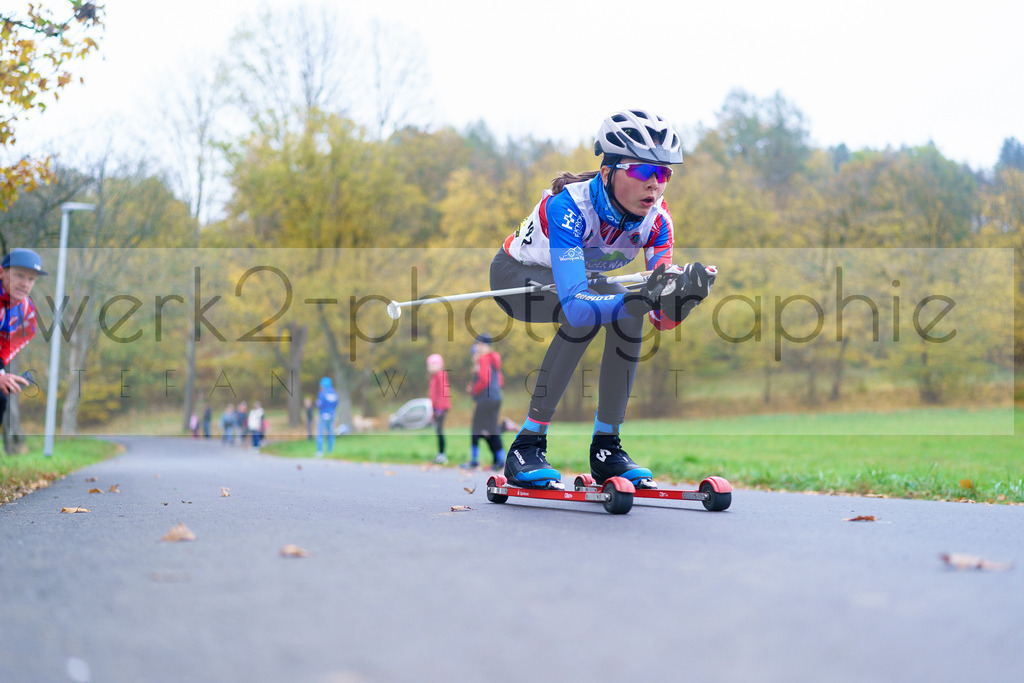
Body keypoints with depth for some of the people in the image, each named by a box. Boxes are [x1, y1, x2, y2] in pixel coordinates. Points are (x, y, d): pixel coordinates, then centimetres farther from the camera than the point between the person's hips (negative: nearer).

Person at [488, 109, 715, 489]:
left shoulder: (656, 219, -22)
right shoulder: (568, 206, -39)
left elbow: (663, 319, -24)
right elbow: (574, 305, -48)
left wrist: (679, 298, -46)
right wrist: (641, 299, -61)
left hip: (581, 275, 5)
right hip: (517, 273, -5)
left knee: (630, 312, -23)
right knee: (585, 315, -33)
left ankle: (605, 448, -11)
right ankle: (526, 447, -25)